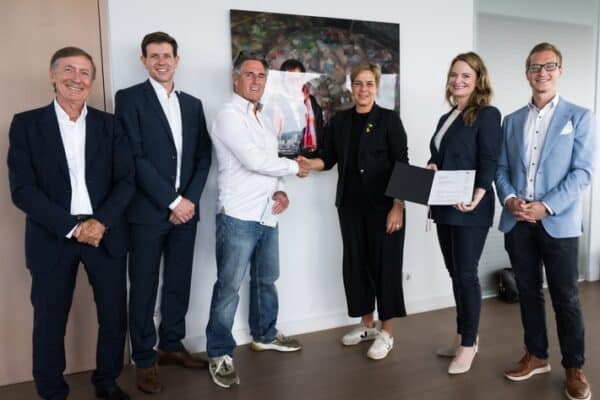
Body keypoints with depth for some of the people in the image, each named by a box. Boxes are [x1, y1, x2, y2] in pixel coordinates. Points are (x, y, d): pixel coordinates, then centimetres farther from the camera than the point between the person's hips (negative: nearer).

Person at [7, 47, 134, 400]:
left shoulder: (109, 125, 7)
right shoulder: (27, 124, 1)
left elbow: (126, 180, 1)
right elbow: (22, 189, -7)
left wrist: (101, 222, -14)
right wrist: (71, 227, -15)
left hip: (106, 233, 2)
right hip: (53, 237, -1)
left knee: (114, 317, 9)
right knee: (50, 322, 8)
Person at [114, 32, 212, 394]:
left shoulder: (193, 104, 14)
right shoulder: (130, 98, -2)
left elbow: (203, 155, 9)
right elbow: (135, 158, -11)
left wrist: (190, 198, -5)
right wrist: (171, 201, -13)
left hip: (186, 208, 5)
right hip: (148, 210, -4)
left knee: (179, 284, 12)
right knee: (144, 288, 4)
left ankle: (172, 345, 29)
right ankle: (145, 360, 18)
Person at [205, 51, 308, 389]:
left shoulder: (263, 118, 16)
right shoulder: (230, 115, -10)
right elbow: (254, 161, -20)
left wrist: (280, 190, 0)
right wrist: (294, 167, -7)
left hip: (267, 214, 8)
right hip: (239, 216, -8)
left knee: (266, 279, 19)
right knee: (229, 286, -1)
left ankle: (265, 335, 37)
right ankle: (219, 354, 12)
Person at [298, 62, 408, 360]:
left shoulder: (389, 119, -5)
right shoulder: (340, 121, 9)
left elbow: (402, 165, -8)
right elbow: (329, 159, 11)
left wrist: (398, 206, -15)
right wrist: (308, 163, -10)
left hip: (383, 205, -5)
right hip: (350, 204, 5)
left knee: (385, 264, 0)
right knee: (355, 262, 11)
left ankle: (387, 332, 14)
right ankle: (366, 324, 28)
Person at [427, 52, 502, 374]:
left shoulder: (487, 114, -6)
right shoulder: (446, 118, 18)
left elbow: (488, 162, -14)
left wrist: (477, 197, -27)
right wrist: (431, 167, -2)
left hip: (469, 209, -7)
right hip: (444, 207, 8)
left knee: (466, 273, -2)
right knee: (455, 273, 13)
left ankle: (468, 344, 12)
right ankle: (463, 336, 26)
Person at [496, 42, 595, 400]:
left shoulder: (579, 117, 1)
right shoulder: (512, 121, 12)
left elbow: (582, 172, -7)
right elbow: (501, 168, 10)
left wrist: (546, 206, -17)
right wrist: (509, 198, -9)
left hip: (558, 222, -3)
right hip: (517, 222, 4)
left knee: (566, 298, 4)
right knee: (529, 292, 13)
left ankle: (575, 368, 21)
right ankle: (536, 356, 28)